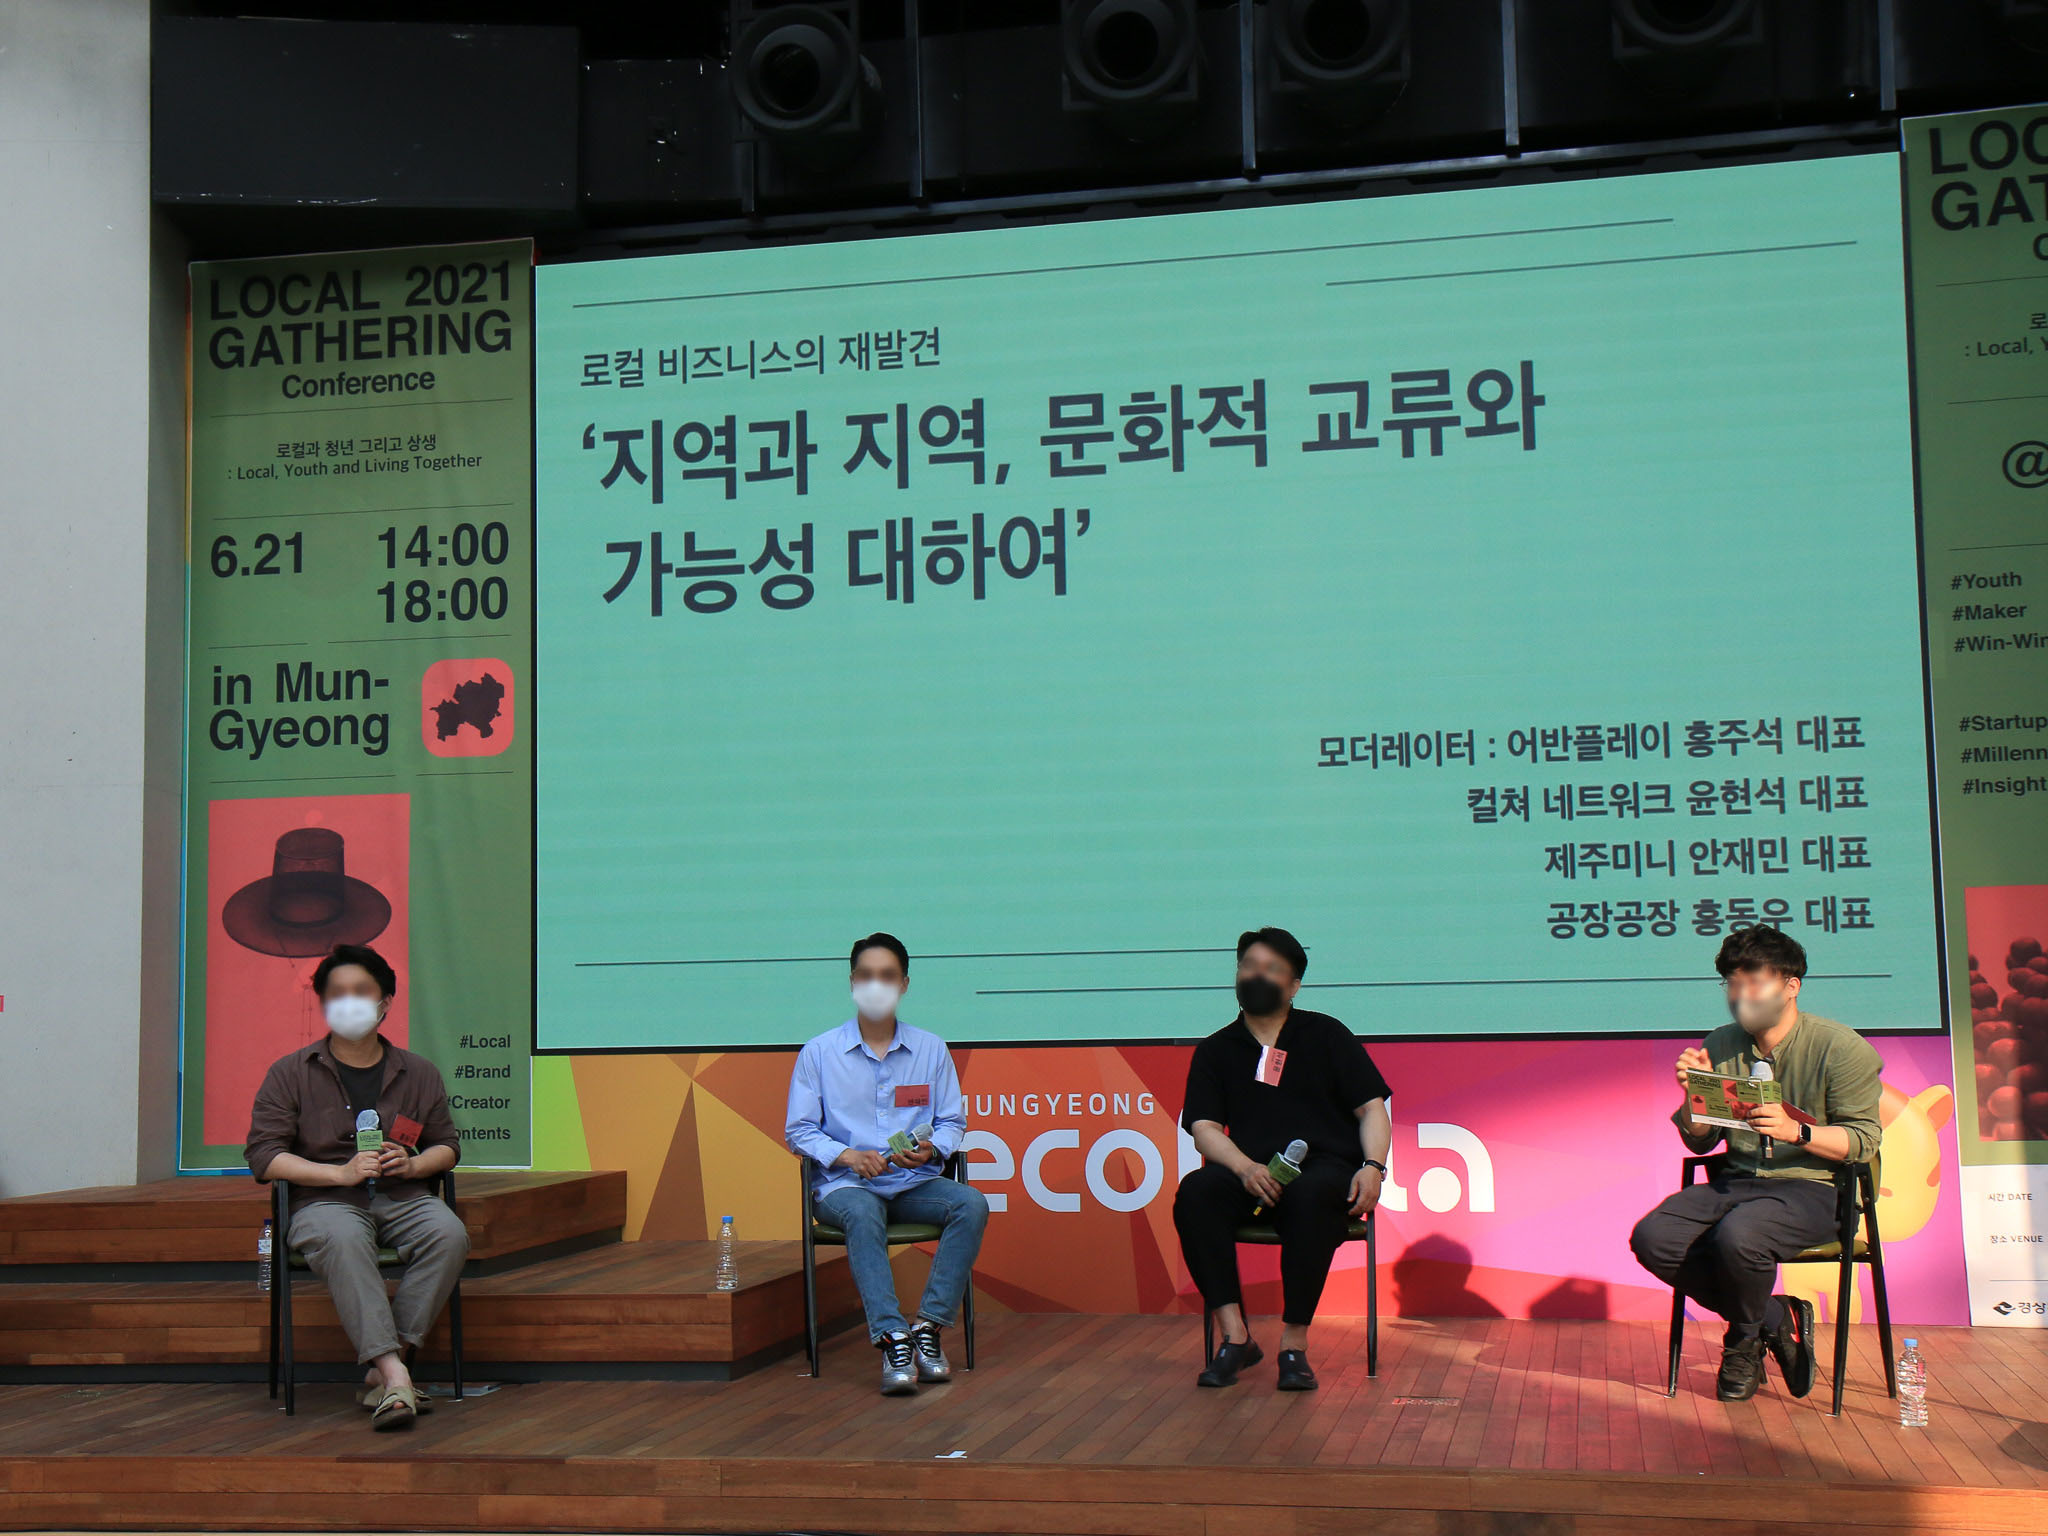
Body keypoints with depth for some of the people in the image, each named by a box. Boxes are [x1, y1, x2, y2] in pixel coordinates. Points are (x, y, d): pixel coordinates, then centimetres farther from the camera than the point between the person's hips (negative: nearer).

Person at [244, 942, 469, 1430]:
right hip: (324, 1201, -2)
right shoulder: (290, 1073, 8)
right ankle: (394, 1374, -46)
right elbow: (263, 1155, -1)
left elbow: (448, 1146, 21)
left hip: (403, 1197, 3)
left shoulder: (418, 1073, 17)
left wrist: (412, 1164, -4)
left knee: (449, 1234, -31)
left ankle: (382, 1372, -28)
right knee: (342, 1240, -39)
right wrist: (342, 1173, -12)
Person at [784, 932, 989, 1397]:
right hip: (844, 1184, -3)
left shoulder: (931, 1050, 10)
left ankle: (928, 1328, -28)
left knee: (972, 1204, -28)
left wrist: (932, 1149, -12)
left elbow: (952, 1122, 12)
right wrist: (848, 1156, -15)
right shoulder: (818, 1053, 4)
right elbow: (799, 1131, 2)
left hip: (915, 1183, 3)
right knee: (862, 1213, -38)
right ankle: (892, 1339, -44)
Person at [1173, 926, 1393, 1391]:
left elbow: (1372, 1109, 9)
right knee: (1195, 1191, -31)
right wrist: (1245, 1168, -15)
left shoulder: (1325, 1035, 14)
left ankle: (1294, 1344, -29)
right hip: (1250, 1171, 2)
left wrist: (1373, 1167, -11)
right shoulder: (1215, 1050, 18)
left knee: (1309, 1196, -38)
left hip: (1326, 1166, -2)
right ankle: (1235, 1337, -29)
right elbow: (1204, 1129, 6)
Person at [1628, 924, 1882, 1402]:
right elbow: (1699, 1142, 14)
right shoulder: (1722, 1045, 10)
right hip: (1737, 1181, 5)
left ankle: (1745, 1341, -1)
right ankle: (1774, 1319, -4)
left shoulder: (1839, 1048, -4)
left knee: (1737, 1236, -36)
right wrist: (1694, 1094, -6)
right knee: (1651, 1237, -20)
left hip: (1812, 1187, -5)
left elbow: (1864, 1139, -8)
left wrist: (1795, 1131, -23)